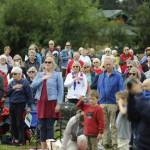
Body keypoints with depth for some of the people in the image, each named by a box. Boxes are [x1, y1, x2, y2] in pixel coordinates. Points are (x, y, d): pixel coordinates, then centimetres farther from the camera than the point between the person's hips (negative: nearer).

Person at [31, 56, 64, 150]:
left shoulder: (57, 75, 2)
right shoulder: (40, 75, 15)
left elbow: (61, 90, -2)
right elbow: (33, 85, 0)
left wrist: (58, 104, -10)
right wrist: (43, 78, -11)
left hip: (52, 102, -4)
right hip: (41, 102, 4)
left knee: (50, 126, -5)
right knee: (42, 126, 5)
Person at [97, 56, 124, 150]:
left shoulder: (118, 76, -2)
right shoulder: (101, 76, 12)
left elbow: (121, 91, -5)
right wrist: (99, 102, 11)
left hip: (113, 103, -4)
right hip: (103, 103, 4)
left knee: (113, 125, -2)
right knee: (105, 124, 8)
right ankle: (106, 142, 14)